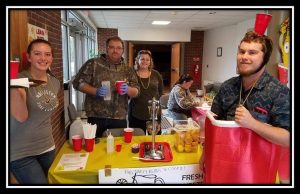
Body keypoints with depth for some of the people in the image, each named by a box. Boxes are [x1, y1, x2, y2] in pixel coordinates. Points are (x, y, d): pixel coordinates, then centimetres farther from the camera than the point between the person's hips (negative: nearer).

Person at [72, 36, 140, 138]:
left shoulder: (128, 69, 9)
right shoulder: (93, 64, 0)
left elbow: (136, 91, 9)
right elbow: (78, 82, -2)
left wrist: (128, 89, -14)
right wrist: (95, 91, -17)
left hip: (120, 119, 3)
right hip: (96, 118, -2)